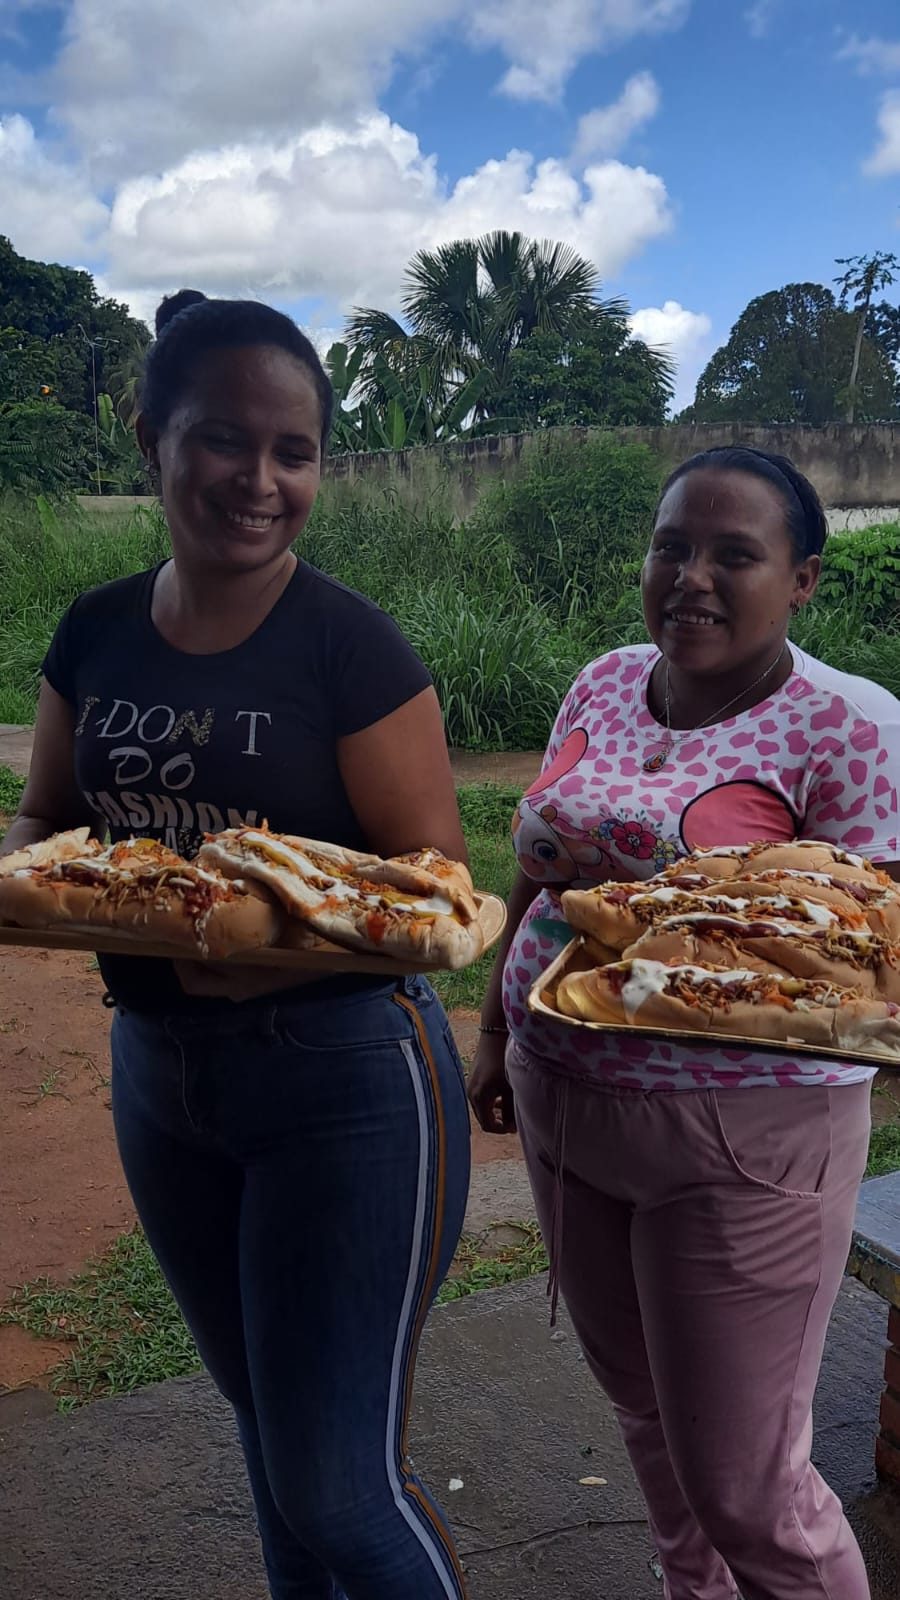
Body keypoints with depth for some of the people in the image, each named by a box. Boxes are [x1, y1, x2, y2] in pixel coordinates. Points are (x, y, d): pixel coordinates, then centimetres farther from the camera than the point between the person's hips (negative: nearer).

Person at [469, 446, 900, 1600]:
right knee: (640, 1400, 23)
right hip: (561, 1102, 6)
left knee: (742, 1483, 3)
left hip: (739, 1137, -6)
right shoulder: (603, 687, 5)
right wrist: (498, 1029, 18)